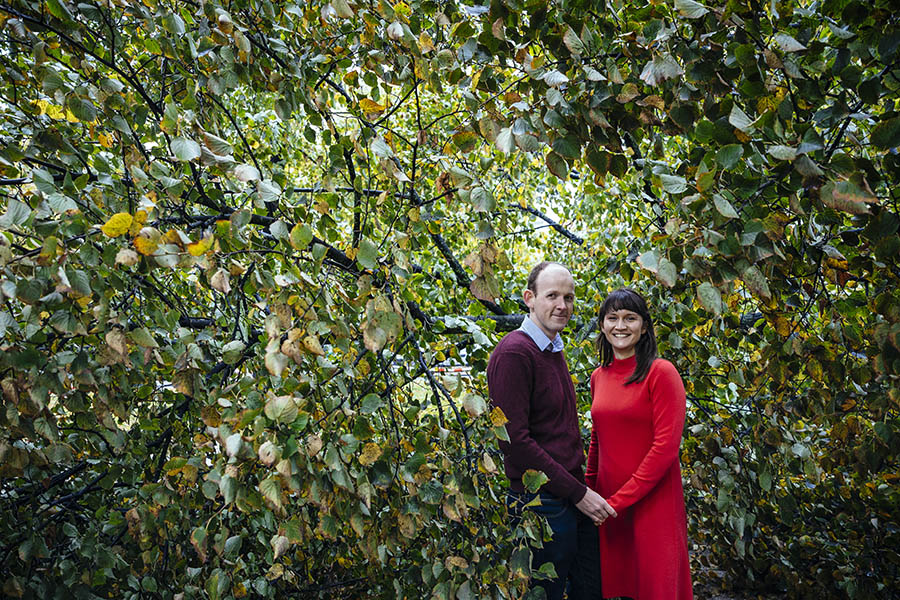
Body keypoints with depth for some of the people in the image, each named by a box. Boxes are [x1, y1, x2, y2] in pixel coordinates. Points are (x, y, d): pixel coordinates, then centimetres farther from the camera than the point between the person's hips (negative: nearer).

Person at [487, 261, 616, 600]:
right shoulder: (514, 353, -16)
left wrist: (585, 489, 11)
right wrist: (578, 493, -17)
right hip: (543, 505, -9)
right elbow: (515, 440, -21)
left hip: (578, 500, 9)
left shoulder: (554, 351, 14)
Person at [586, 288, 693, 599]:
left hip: (653, 503, -5)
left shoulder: (661, 372, -11)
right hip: (607, 503, 6)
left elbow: (666, 446, -16)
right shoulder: (599, 376, 8)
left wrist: (619, 500, -16)